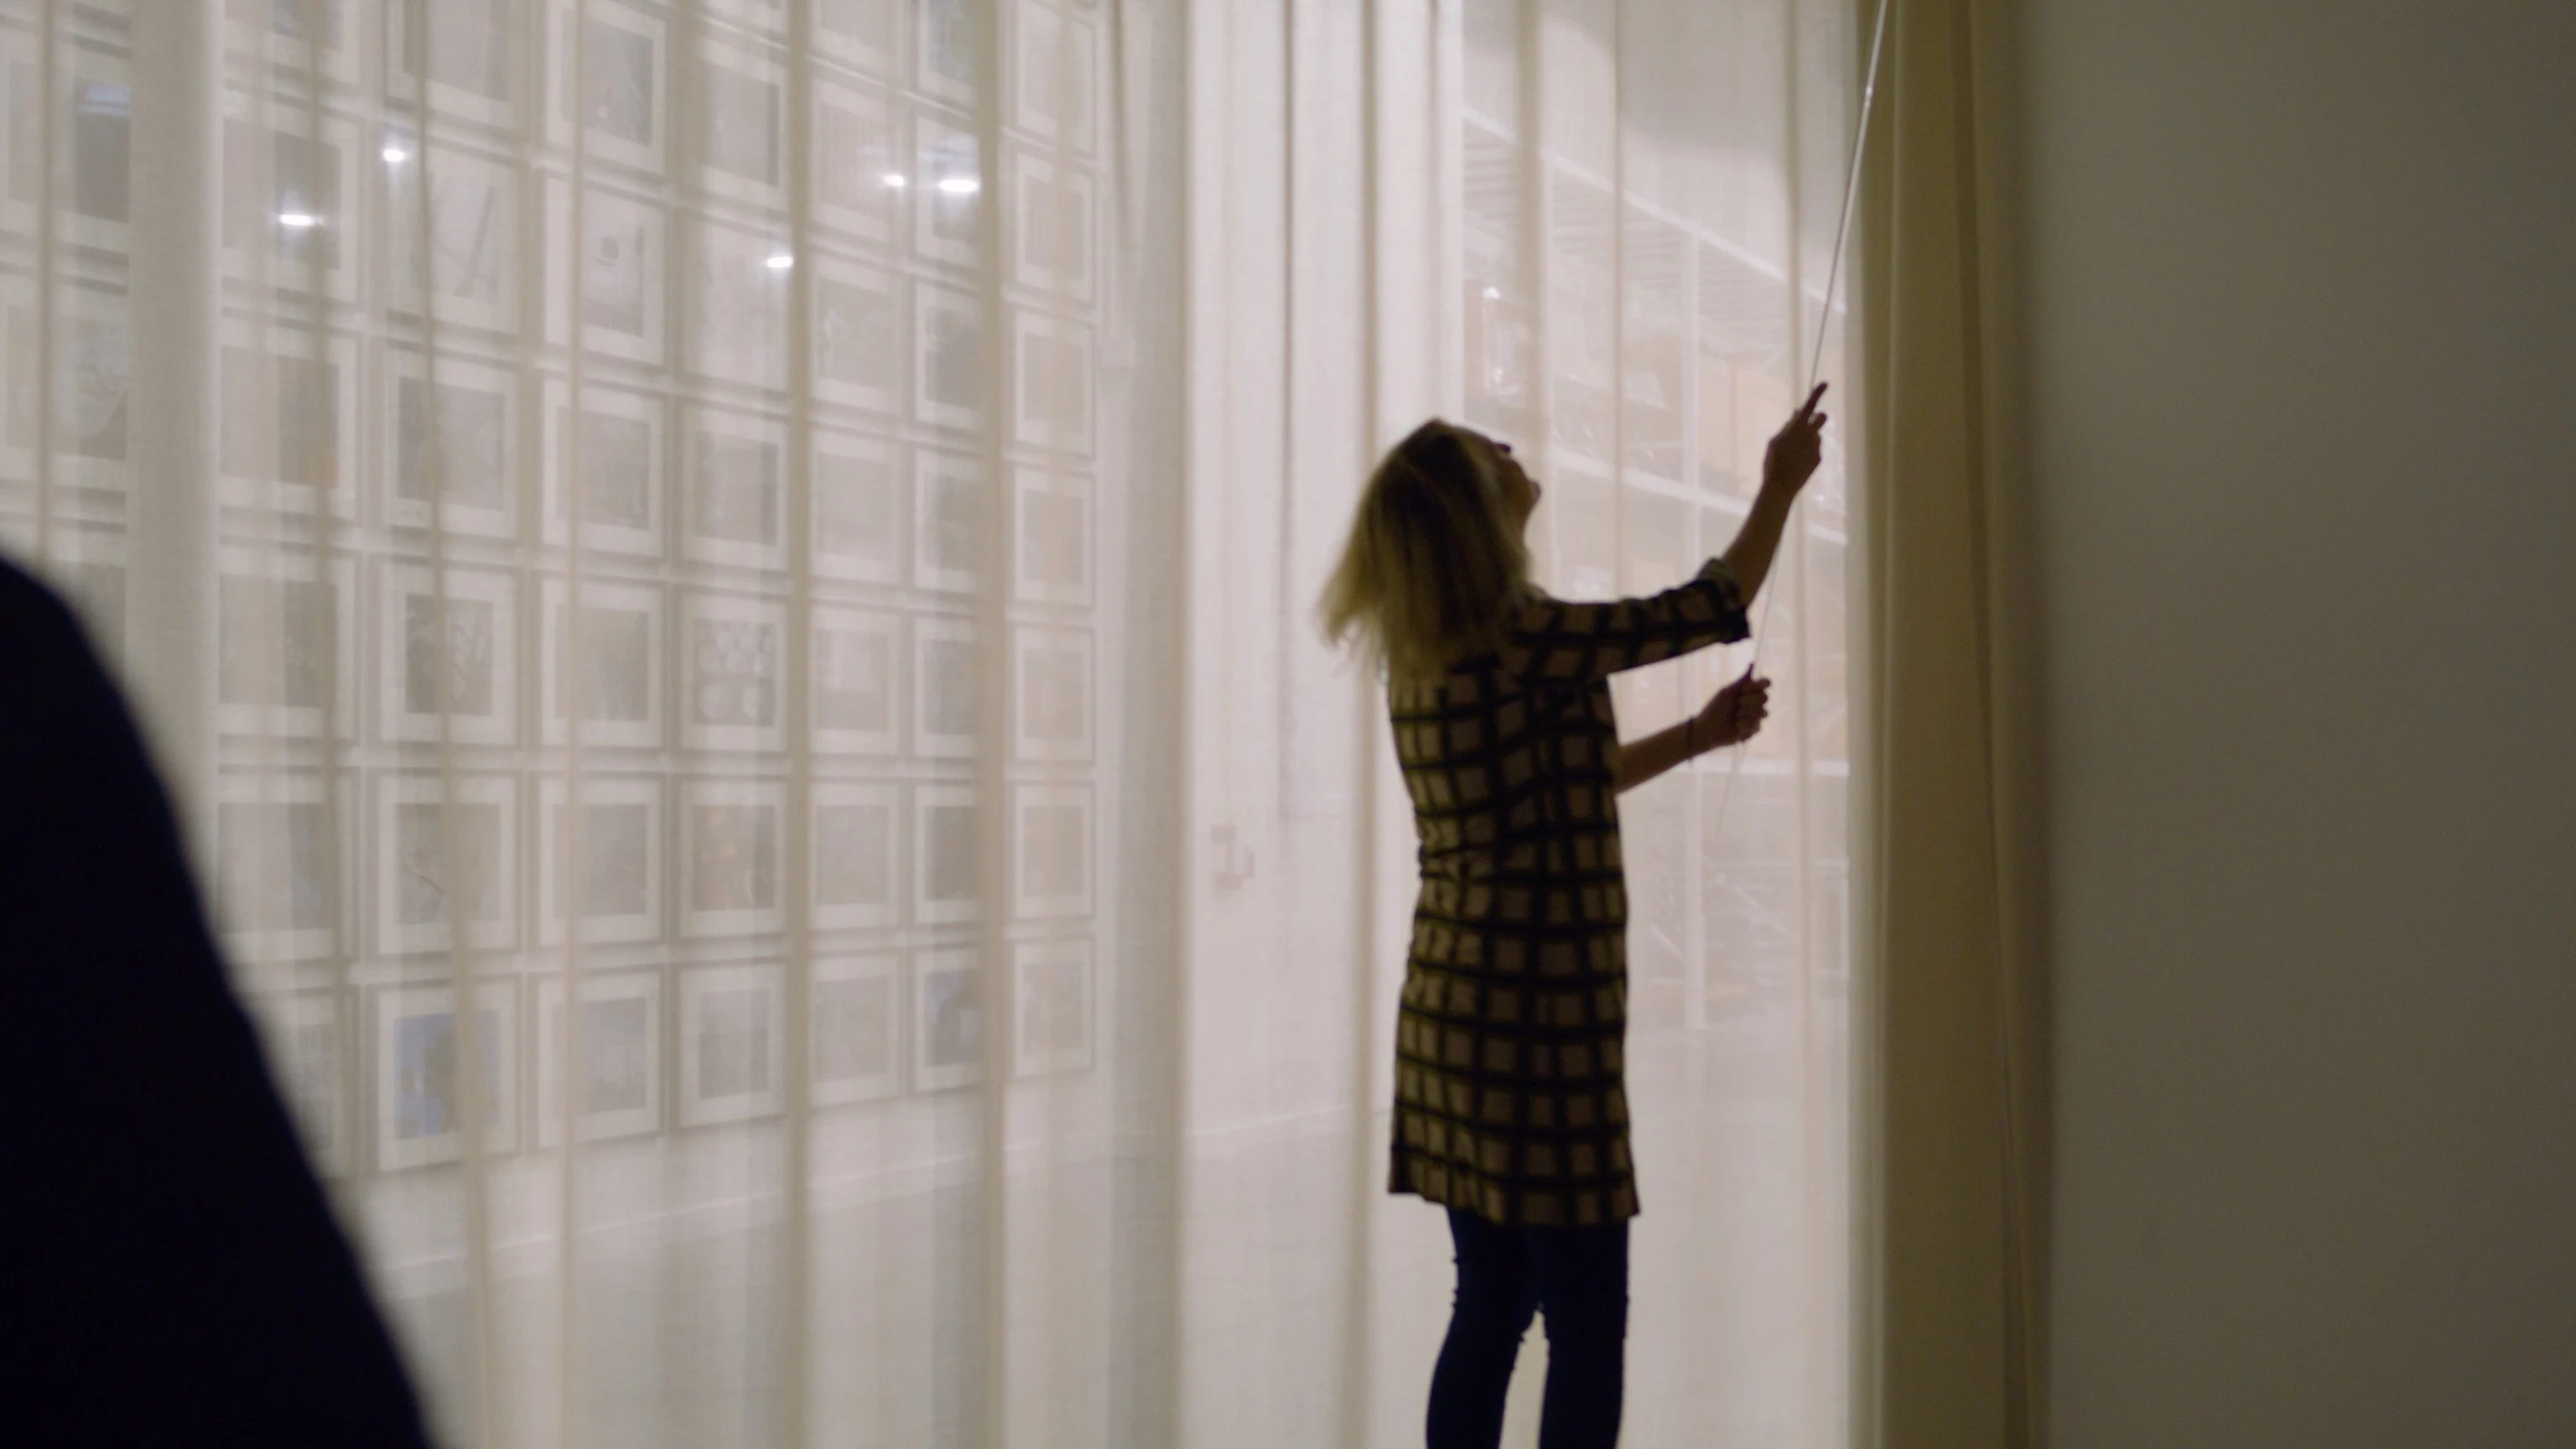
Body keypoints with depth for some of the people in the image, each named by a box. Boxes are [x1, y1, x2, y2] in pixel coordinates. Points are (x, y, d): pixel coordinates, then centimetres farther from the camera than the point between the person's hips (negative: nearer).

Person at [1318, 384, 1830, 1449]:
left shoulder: (1424, 660, 10)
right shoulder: (1527, 645, -15)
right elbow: (1713, 609, -4)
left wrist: (1697, 736, 22)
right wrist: (1781, 483, 11)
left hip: (1453, 1014, 8)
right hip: (1539, 1025, -8)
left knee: (1490, 1309, 14)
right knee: (1587, 1327, 0)